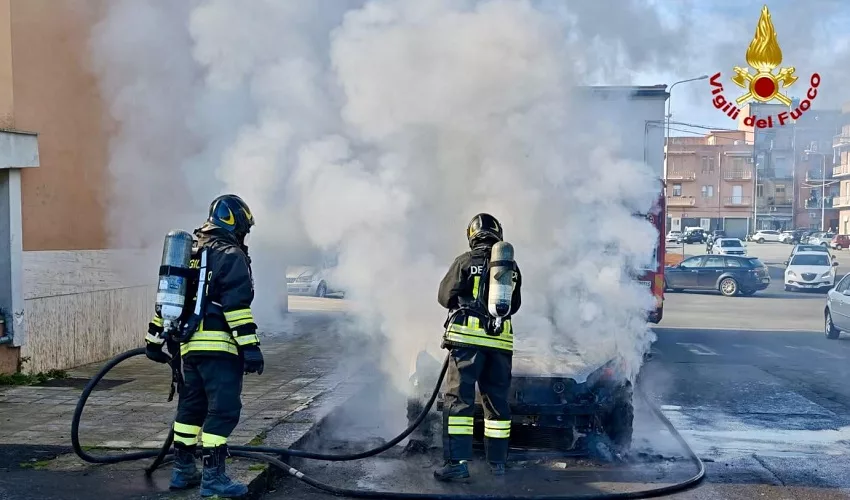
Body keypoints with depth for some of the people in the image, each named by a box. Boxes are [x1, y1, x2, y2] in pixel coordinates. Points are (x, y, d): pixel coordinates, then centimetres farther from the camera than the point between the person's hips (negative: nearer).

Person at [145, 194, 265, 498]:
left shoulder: (191, 254, 19)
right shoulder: (231, 256, -7)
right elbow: (237, 305, -17)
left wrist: (154, 338, 27)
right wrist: (251, 347, -19)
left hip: (189, 345, 9)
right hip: (220, 346, -9)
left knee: (191, 407, 18)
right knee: (223, 410, -5)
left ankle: (182, 470, 26)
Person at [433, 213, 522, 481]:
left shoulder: (465, 261, -1)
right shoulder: (511, 267, 10)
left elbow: (445, 296, 4)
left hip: (467, 338, -4)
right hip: (500, 340, 4)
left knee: (458, 397, -2)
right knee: (497, 400, 13)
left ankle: (457, 461, -9)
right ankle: (497, 461, 20)